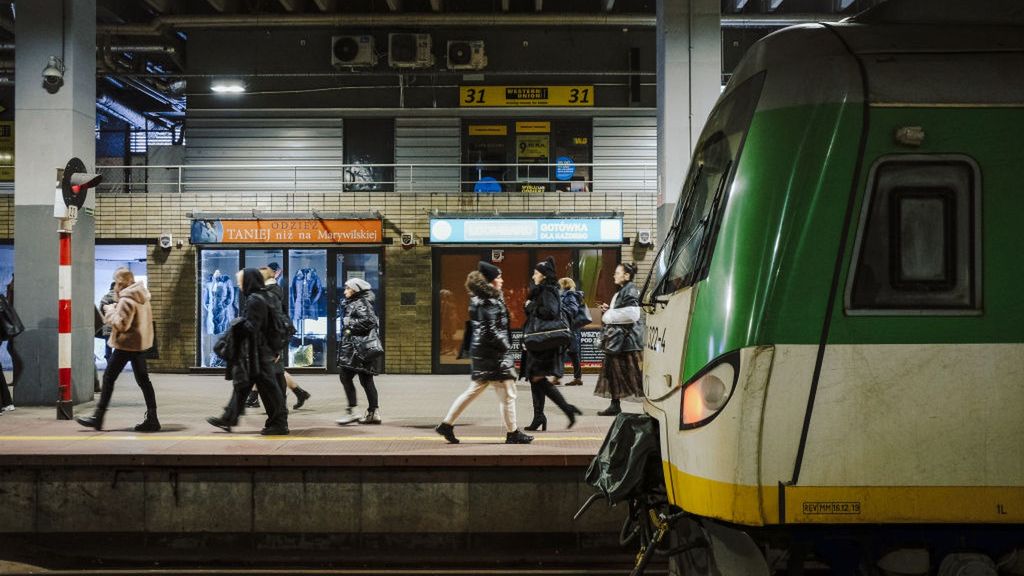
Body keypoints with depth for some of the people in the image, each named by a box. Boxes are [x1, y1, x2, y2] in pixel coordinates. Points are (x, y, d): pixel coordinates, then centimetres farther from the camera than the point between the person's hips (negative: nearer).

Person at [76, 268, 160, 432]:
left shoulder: (126, 300, -17)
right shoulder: (142, 297, 11)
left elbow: (121, 324, -20)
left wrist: (110, 311, -6)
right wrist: (116, 309, 10)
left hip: (126, 344, -9)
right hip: (141, 343, 9)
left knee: (108, 378, 0)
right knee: (143, 379, 9)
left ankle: (98, 418, 5)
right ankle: (152, 418, 6)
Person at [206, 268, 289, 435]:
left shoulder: (254, 301, -17)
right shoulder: (266, 297, 12)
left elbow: (250, 327, -22)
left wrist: (236, 323, -3)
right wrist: (276, 350, 18)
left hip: (255, 354, -10)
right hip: (264, 350, 10)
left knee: (267, 387, -3)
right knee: (241, 383, 16)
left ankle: (279, 422, 2)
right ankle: (229, 418, 24)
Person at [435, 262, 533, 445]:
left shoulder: (477, 299, 12)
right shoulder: (489, 302, -17)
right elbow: (490, 331, -23)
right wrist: (506, 347, -12)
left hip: (480, 353, 10)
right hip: (493, 354, -10)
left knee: (473, 391, 16)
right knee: (508, 394, 1)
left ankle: (447, 424, 16)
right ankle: (512, 433, 9)